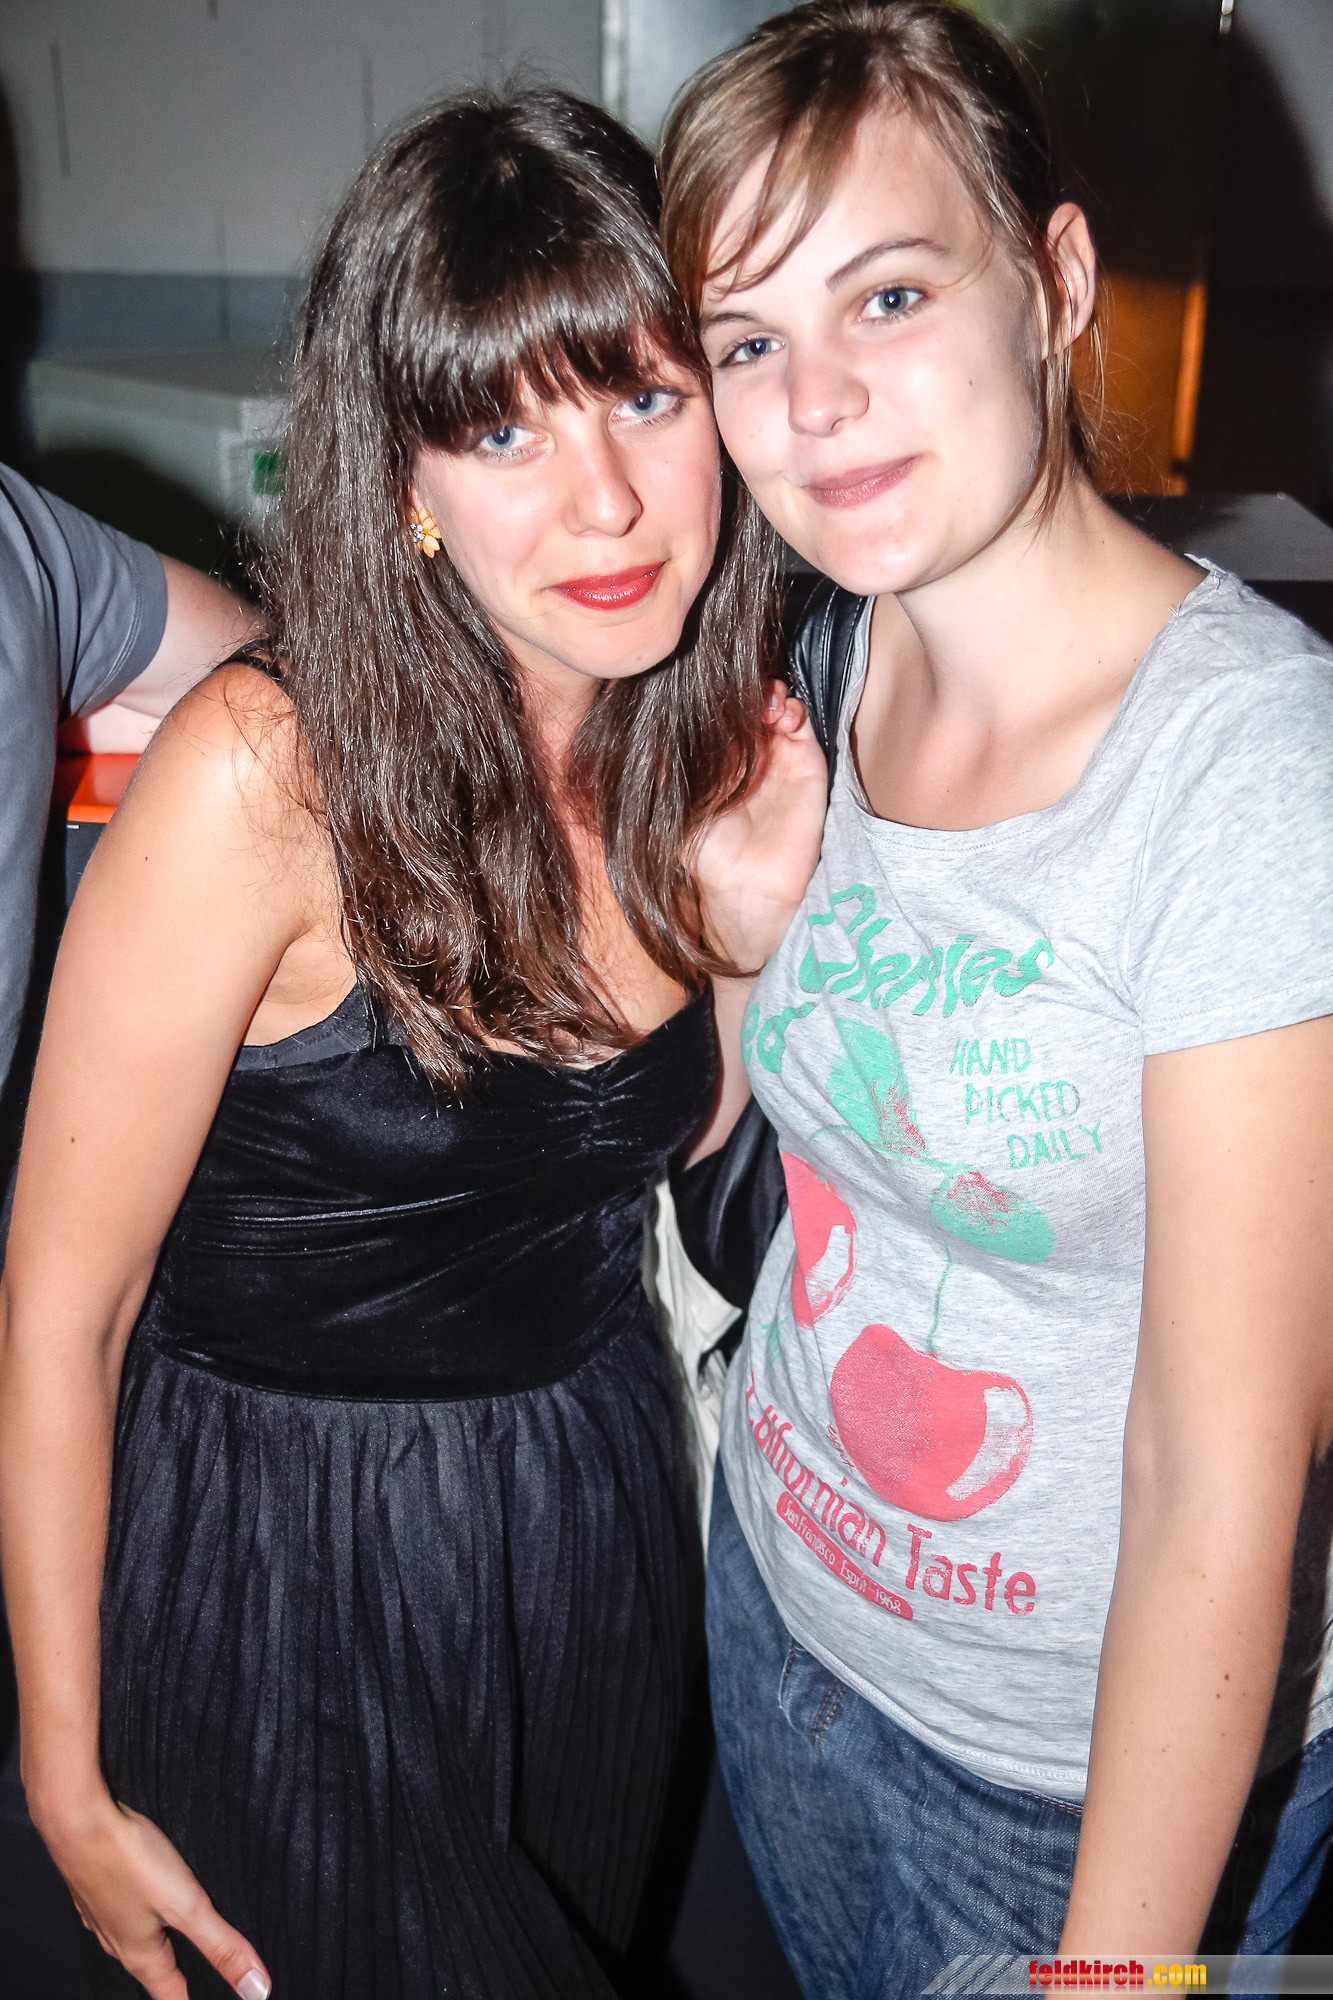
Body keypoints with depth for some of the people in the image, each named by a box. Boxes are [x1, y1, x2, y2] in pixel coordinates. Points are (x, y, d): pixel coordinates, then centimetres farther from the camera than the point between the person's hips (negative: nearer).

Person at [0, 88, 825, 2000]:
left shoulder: (720, 737, -9)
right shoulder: (264, 774, -27)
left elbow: (682, 1139, 3)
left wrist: (762, 933, -17)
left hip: (599, 1500, 5)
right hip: (288, 1547, -5)